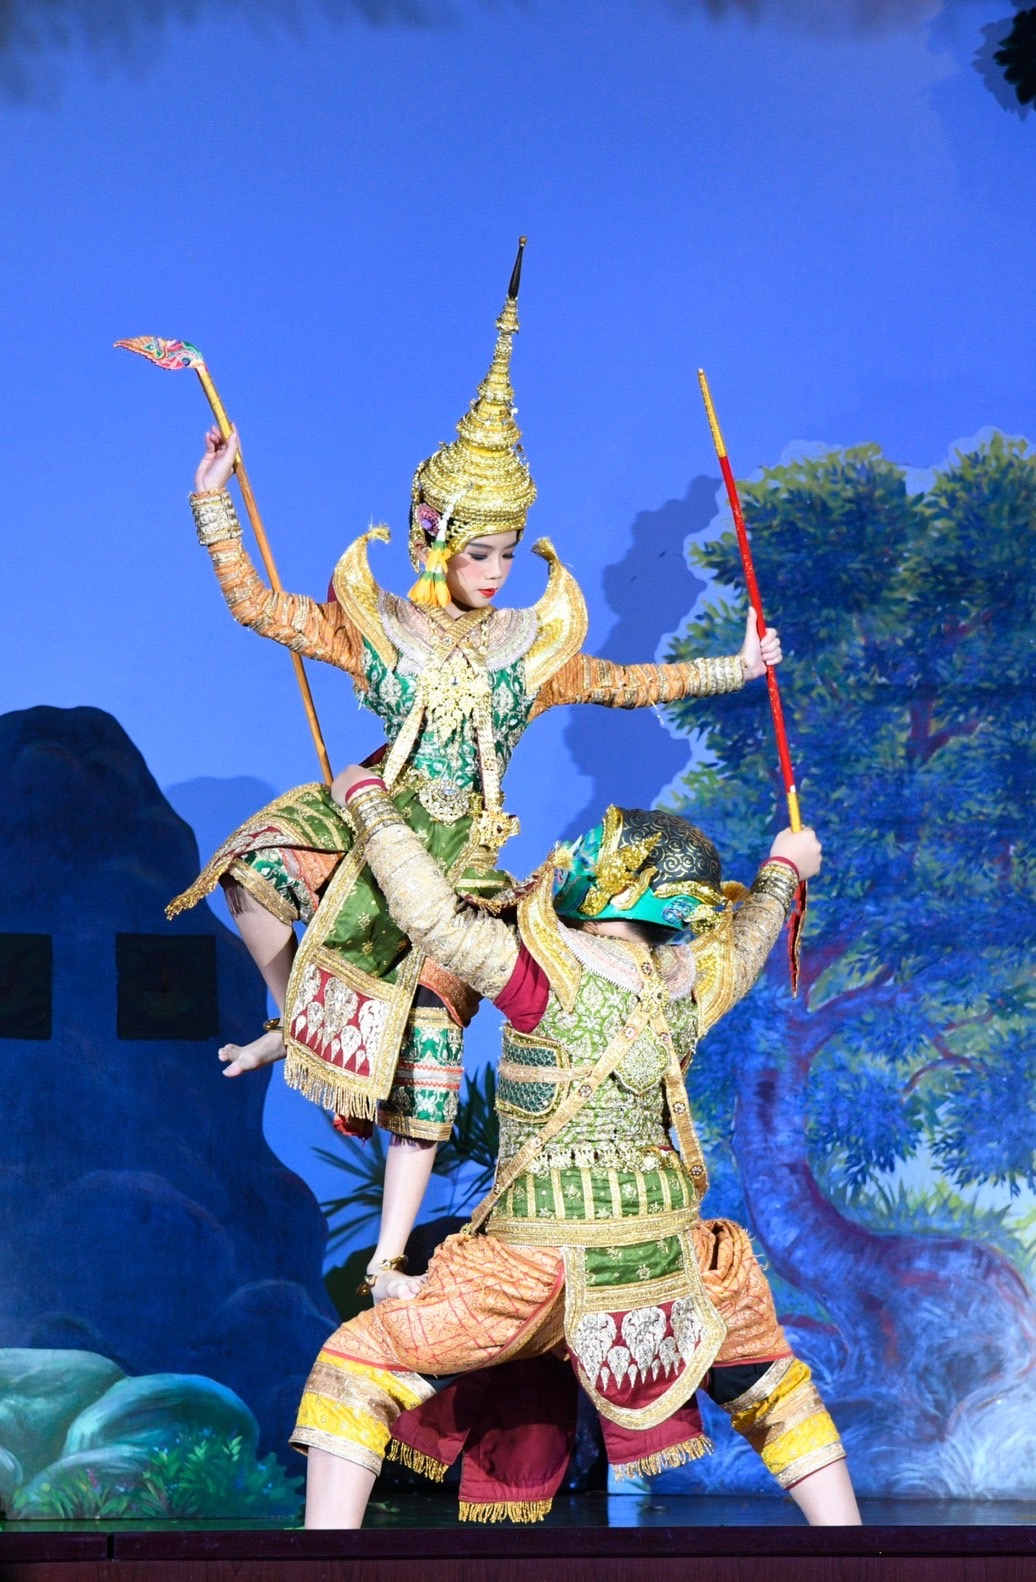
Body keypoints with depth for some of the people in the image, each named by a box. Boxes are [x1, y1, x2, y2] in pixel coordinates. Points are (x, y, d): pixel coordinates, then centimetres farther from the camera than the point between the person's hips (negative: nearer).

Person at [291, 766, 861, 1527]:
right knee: (771, 1384, 28)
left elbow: (431, 912, -15)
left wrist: (367, 800, 0)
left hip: (542, 1264, -5)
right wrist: (783, 868, 51)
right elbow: (746, 936, 30)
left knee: (355, 1365, 6)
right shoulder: (690, 985, 8)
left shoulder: (554, 970, -9)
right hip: (666, 1257, 5)